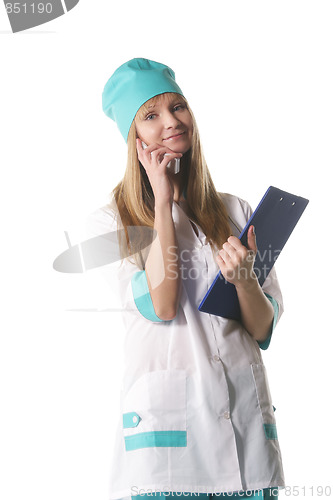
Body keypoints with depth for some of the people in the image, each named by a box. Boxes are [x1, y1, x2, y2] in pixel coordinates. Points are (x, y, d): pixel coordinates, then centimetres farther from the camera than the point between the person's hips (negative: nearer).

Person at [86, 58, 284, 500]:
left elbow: (264, 330, 7)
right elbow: (160, 306, -14)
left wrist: (244, 278, -14)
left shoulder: (236, 212, 9)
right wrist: (162, 201, -8)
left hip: (246, 414, 3)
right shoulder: (110, 220, 1)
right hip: (166, 411, -3)